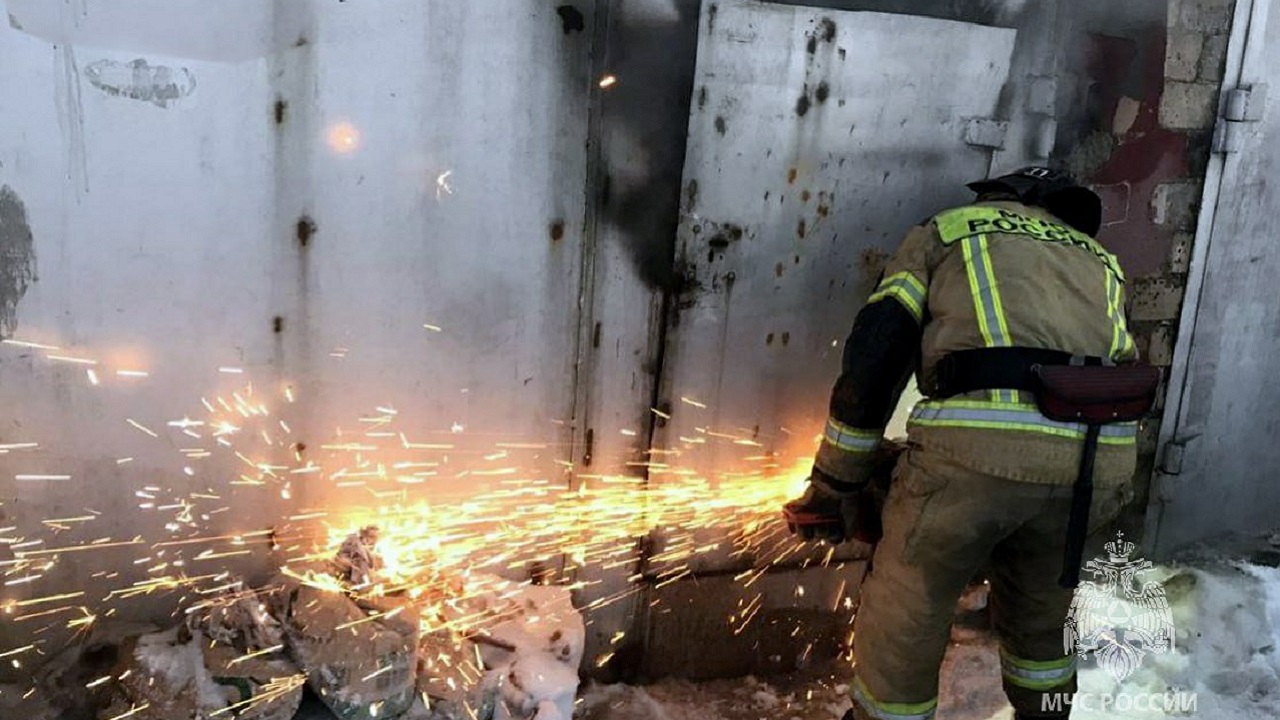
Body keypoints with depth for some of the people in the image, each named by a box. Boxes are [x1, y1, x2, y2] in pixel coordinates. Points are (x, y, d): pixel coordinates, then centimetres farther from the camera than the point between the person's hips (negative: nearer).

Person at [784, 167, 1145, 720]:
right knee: (1037, 611, 31)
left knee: (900, 626, 14)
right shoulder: (1098, 261, 34)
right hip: (1093, 457, 5)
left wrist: (833, 485, 15)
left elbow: (871, 360, 10)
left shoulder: (943, 231, 22)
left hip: (978, 445, -5)